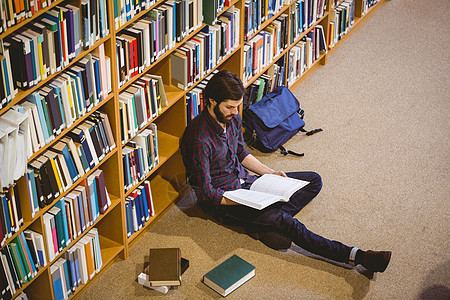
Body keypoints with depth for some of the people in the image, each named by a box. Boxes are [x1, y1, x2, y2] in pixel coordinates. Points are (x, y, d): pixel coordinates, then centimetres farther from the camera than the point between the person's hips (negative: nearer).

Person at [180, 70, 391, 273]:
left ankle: (264, 224, -19)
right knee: (279, 219, -30)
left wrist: (270, 173, 2)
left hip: (244, 180, 9)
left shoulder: (232, 117, -1)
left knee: (313, 181, 4)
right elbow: (206, 192, -22)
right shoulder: (199, 138, -26)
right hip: (221, 198, -9)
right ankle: (355, 256, -32)